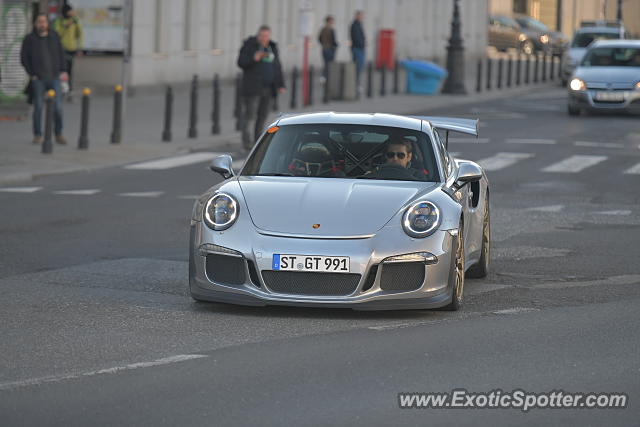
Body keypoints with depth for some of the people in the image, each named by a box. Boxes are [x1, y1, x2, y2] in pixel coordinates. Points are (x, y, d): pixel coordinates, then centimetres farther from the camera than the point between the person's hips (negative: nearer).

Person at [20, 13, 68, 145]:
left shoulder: (54, 37, 8)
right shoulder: (29, 39, 0)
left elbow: (61, 54, 13)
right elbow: (24, 58, 0)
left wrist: (63, 71, 4)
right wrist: (31, 74, -5)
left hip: (54, 78, 2)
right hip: (38, 79, -2)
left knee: (58, 107, -3)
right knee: (38, 107, 0)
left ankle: (58, 134, 7)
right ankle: (37, 135, 8)